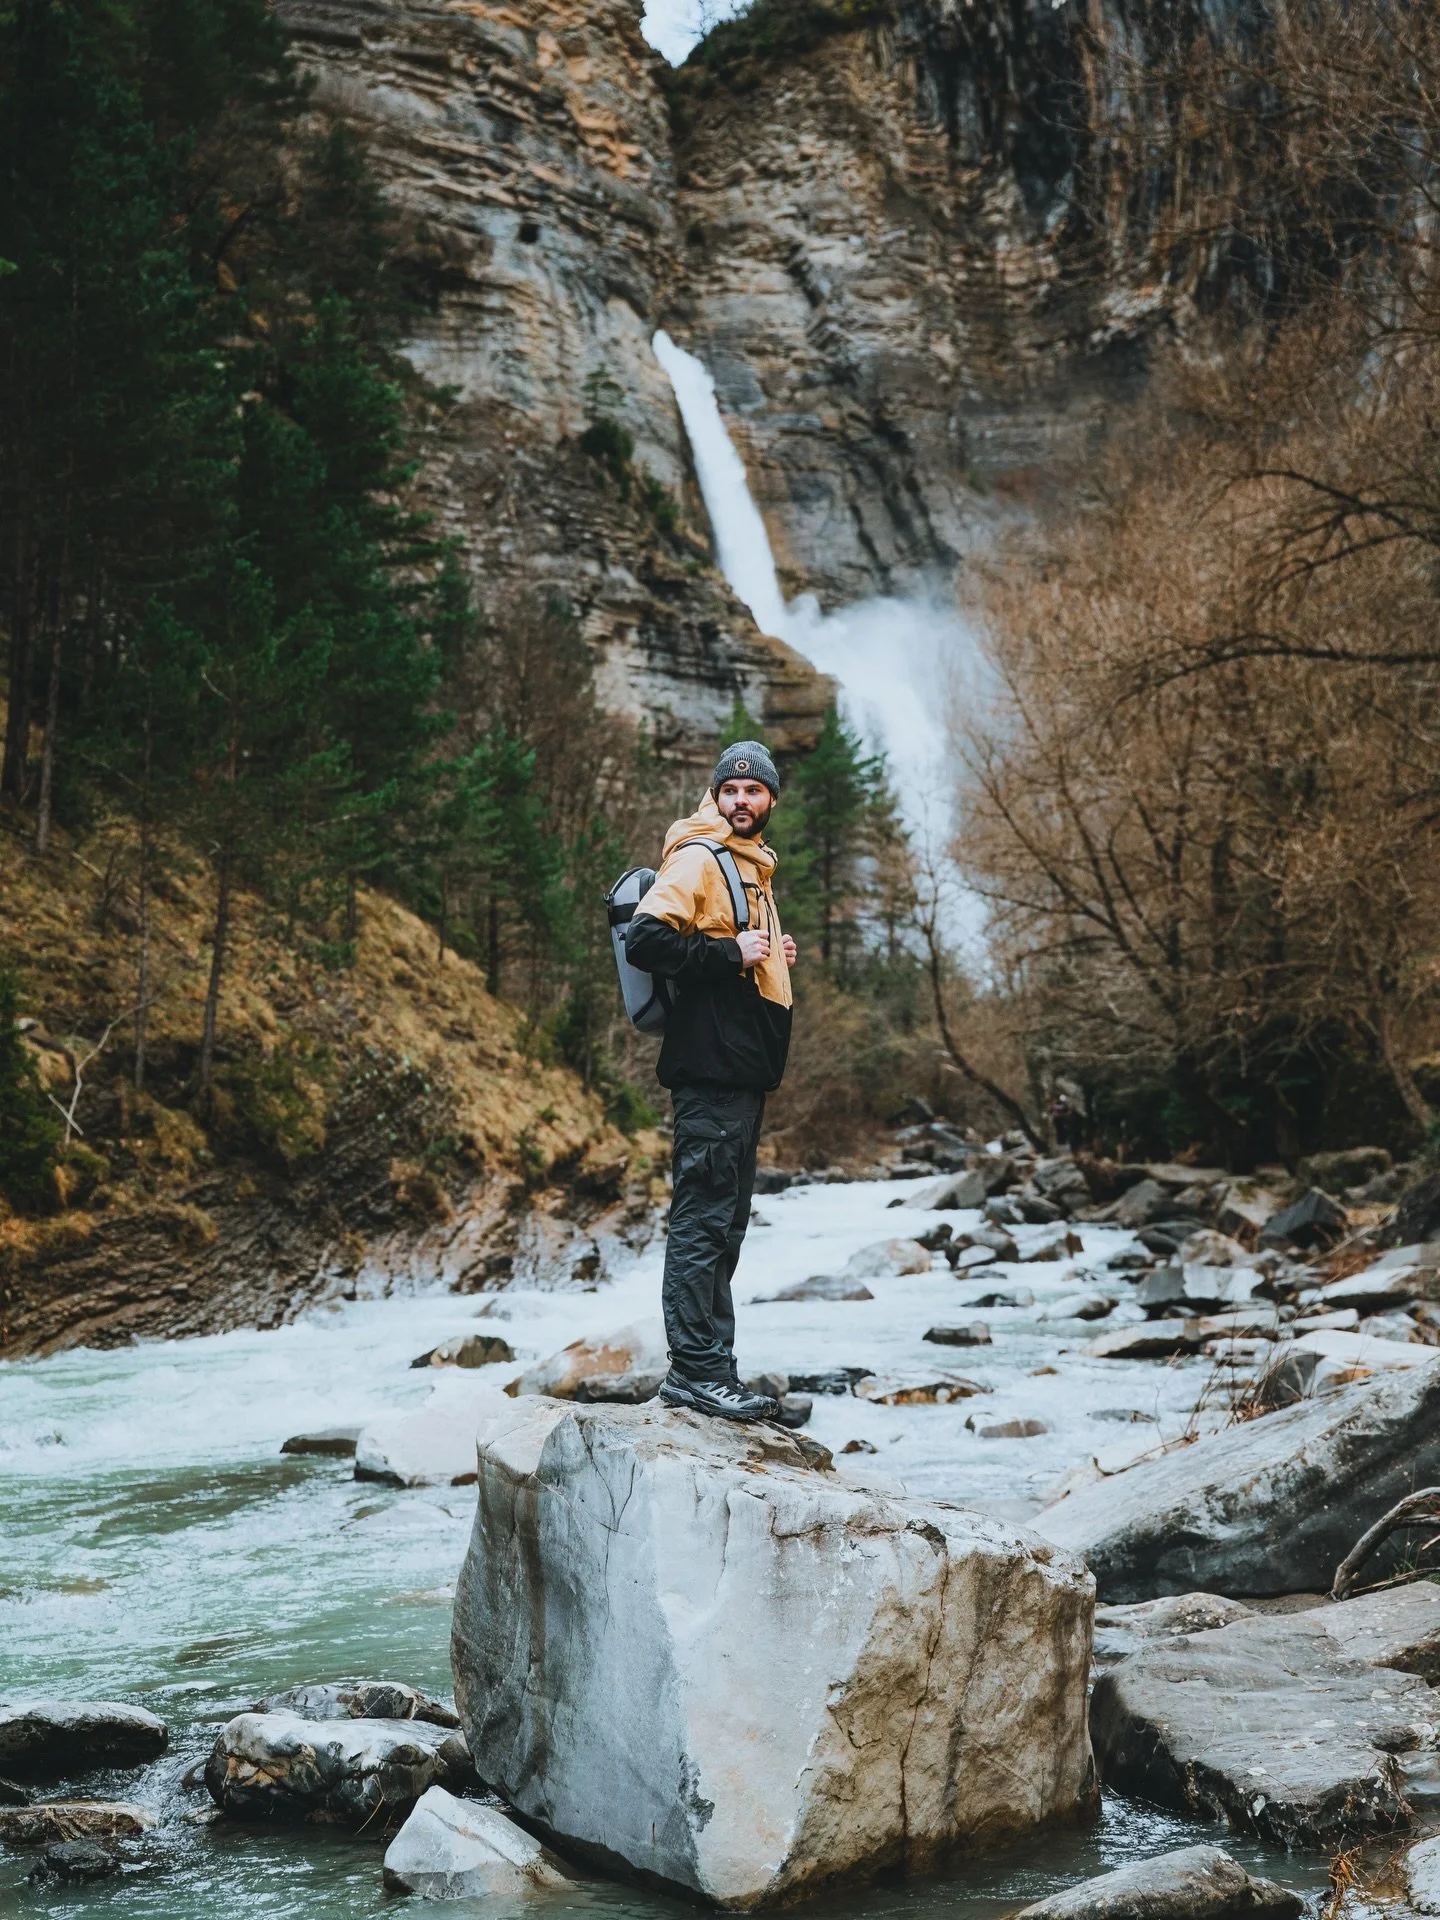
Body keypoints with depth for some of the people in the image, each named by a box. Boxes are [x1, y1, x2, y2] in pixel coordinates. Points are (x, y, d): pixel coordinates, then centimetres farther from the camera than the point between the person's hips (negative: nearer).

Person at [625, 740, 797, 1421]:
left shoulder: (752, 867, 22)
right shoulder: (698, 859, -8)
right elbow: (646, 938, -20)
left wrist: (770, 956, 15)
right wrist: (732, 954, -18)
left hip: (745, 1067, 10)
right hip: (711, 1065, -10)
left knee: (725, 1220, 12)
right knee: (703, 1217, -9)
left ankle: (707, 1365, 18)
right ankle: (696, 1368, -7)